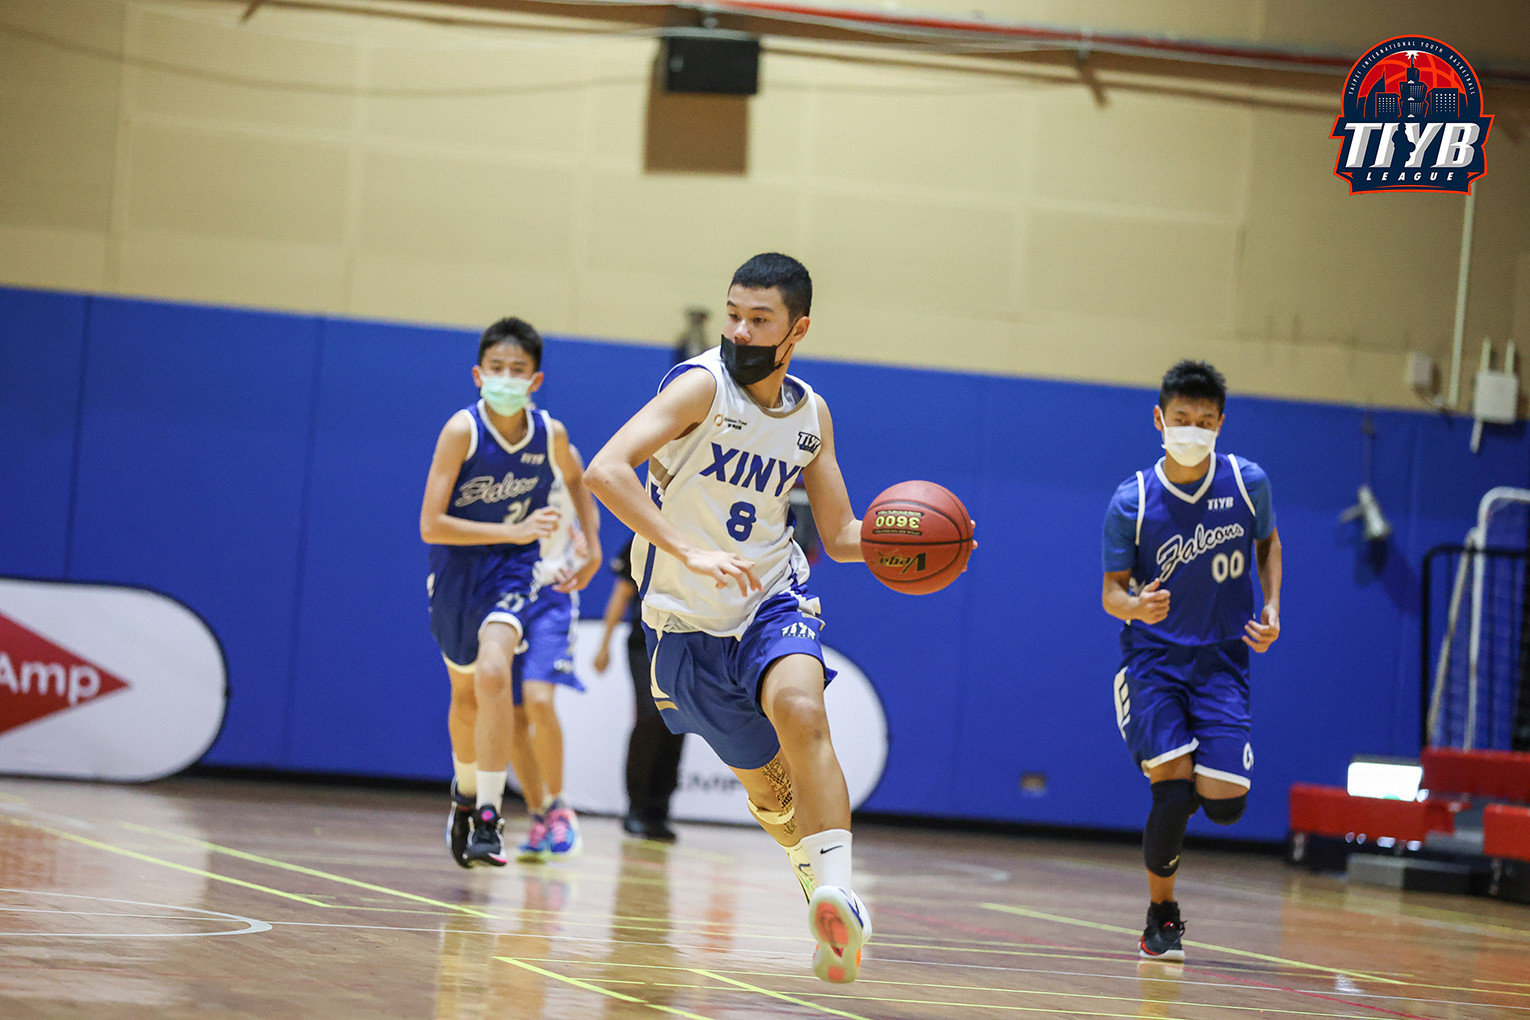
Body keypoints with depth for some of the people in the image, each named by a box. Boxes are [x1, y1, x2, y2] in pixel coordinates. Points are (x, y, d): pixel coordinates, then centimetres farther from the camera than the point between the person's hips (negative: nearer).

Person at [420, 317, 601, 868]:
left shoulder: (550, 434, -9)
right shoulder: (462, 430, -19)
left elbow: (575, 481, 17)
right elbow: (431, 525, -22)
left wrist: (592, 547, 10)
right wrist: (514, 531, -28)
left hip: (512, 574, 0)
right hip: (456, 570, 0)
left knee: (493, 672, -26)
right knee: (465, 692, 18)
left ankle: (487, 820, -25)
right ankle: (466, 792, 47)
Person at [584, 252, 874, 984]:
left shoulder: (811, 415, 1)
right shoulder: (701, 385, -16)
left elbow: (841, 536, 10)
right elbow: (605, 470, -30)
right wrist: (690, 554, -39)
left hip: (774, 600, 2)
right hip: (689, 621, -1)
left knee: (800, 708, -30)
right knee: (767, 786, 8)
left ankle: (839, 896, -39)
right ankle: (817, 873, 38)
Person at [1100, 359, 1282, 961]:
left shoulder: (1248, 483, -4)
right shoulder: (1131, 503, -10)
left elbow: (1267, 543, 15)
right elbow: (1111, 591, -4)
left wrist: (1271, 608, -1)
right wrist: (1134, 605, -27)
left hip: (1221, 658, 2)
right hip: (1152, 657, -2)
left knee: (1224, 803, -11)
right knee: (1172, 789, -17)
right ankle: (1161, 913, 7)